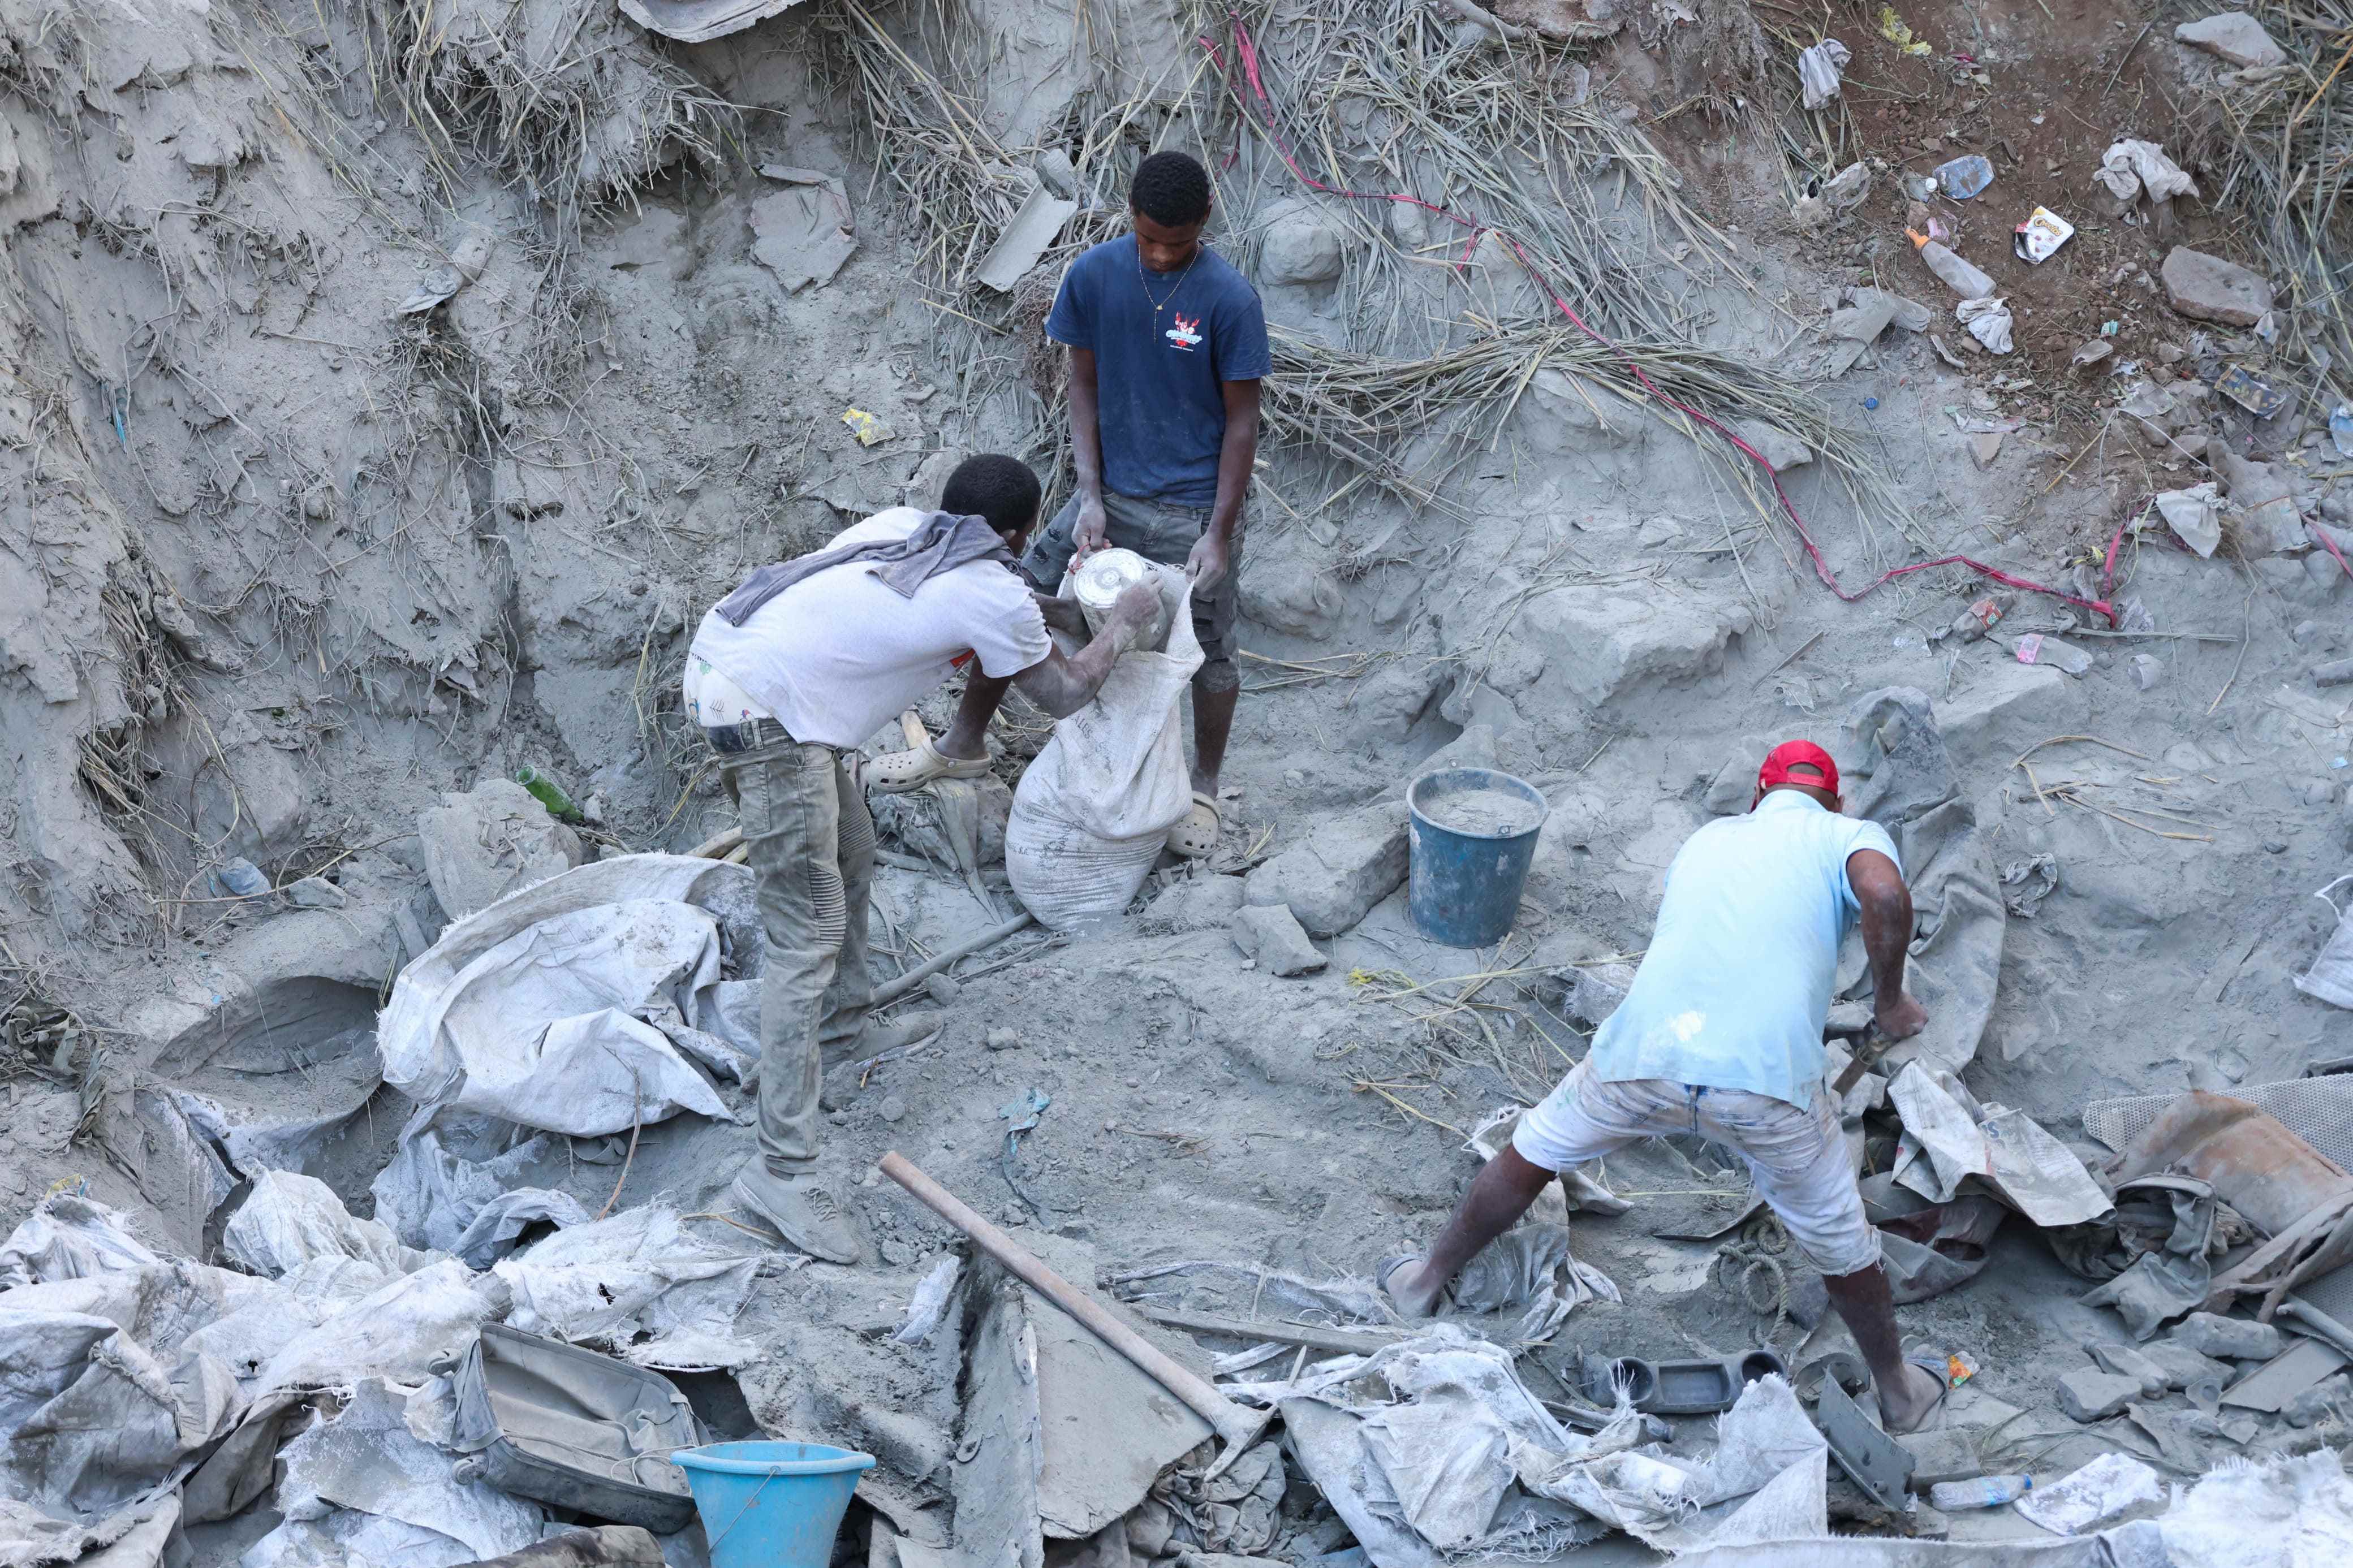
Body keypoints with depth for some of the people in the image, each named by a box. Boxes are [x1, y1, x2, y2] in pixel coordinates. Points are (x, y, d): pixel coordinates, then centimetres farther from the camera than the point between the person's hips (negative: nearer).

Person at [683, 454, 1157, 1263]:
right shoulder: (994, 596, -4)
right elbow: (1066, 693, 13)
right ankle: (782, 1170, -7)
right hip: (766, 716, -9)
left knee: (851, 853, 27)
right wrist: (1125, 622, 28)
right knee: (808, 936, -7)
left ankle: (844, 1011, 49)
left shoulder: (901, 524, 17)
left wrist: (1061, 608, 45)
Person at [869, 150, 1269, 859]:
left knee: (1208, 652, 9)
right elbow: (1084, 384, 1)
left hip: (1193, 512, -3)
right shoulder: (1093, 274, -9)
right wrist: (1090, 496, -8)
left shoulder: (1230, 299, -18)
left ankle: (1203, 788, 33)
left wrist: (1218, 533, -14)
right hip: (1111, 495, 4)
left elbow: (1242, 421, -12)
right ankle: (963, 742, 30)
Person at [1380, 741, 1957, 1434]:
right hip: (1767, 1076, -2)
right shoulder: (1851, 835, 14)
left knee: (1532, 1153, 28)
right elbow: (1886, 896, -10)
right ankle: (1898, 1390, 41)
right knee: (1839, 1241, 22)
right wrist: (1889, 1001, 5)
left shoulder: (1709, 838, 28)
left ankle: (1427, 1280, 44)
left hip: (1645, 1049, 3)